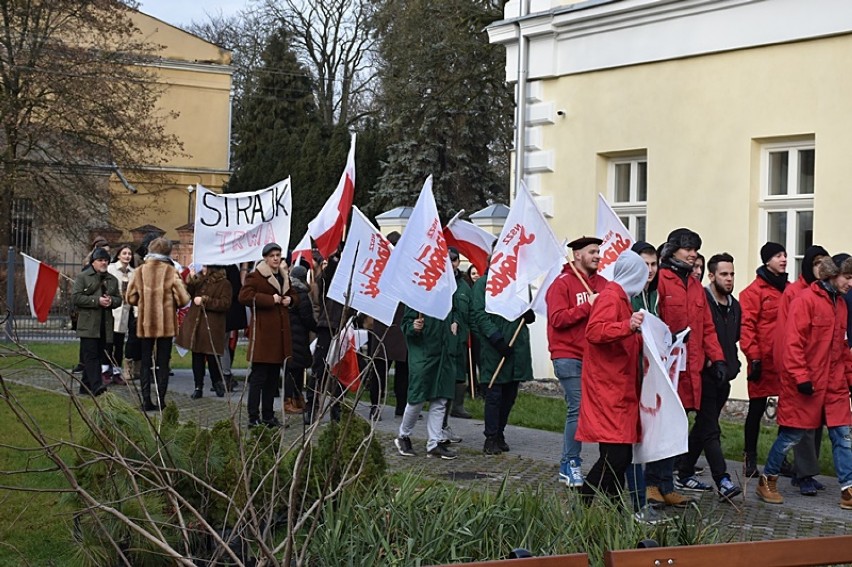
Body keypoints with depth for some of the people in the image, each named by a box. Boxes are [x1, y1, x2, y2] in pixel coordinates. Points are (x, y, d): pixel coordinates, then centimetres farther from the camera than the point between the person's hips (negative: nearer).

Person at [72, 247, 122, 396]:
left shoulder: (112, 280, 17)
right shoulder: (82, 277, 1)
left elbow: (119, 299, 18)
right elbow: (76, 297, -9)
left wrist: (111, 301, -6)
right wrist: (97, 301, -16)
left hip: (105, 325, 6)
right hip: (88, 325, -6)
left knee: (98, 355, 8)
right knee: (91, 355, -13)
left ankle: (86, 386, 17)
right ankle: (96, 386, -23)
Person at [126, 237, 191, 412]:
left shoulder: (140, 271, -2)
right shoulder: (171, 272, -8)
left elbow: (130, 298, 2)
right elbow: (183, 299, -9)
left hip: (145, 324, 2)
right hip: (166, 324, -2)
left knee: (146, 363, 10)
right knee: (163, 363, 5)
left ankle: (146, 401, 7)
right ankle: (161, 401, 3)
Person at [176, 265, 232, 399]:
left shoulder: (224, 283, -4)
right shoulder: (199, 279, 13)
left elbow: (225, 304, -14)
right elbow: (188, 294, 7)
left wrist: (204, 300, -15)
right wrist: (190, 280, -8)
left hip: (212, 327, -5)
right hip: (195, 324, 5)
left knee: (212, 357, -1)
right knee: (197, 357, 7)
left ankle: (217, 384, 19)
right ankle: (198, 387, 13)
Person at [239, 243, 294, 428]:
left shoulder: (284, 276, 18)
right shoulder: (255, 276, -6)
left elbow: (292, 295, 32)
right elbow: (244, 296, -18)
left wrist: (289, 299, 7)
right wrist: (271, 299, -17)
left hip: (280, 331, 8)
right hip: (262, 331, -8)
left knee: (273, 377, 11)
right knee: (259, 376, -8)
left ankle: (268, 415, 18)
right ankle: (253, 417, -5)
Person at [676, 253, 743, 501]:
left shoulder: (734, 306, 14)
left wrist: (732, 363, 15)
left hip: (724, 376, 8)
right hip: (705, 375, -8)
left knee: (703, 425, 15)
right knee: (710, 429, -8)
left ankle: (685, 471, 25)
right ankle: (723, 481, -13)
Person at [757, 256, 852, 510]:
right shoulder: (806, 300, -12)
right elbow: (793, 343, -16)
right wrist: (801, 377, -20)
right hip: (806, 385, -7)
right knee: (792, 435, 2)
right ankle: (767, 481, 19)